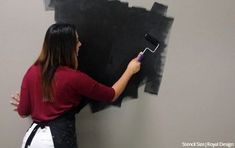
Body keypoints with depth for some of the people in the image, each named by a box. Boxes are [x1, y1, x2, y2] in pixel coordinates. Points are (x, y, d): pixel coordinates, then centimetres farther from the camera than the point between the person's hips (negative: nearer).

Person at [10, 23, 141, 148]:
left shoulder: (32, 72, -4)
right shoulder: (74, 78, -15)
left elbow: (23, 112, 2)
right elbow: (112, 95, -4)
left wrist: (25, 104, 25)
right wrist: (130, 71, 9)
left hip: (33, 137, 4)